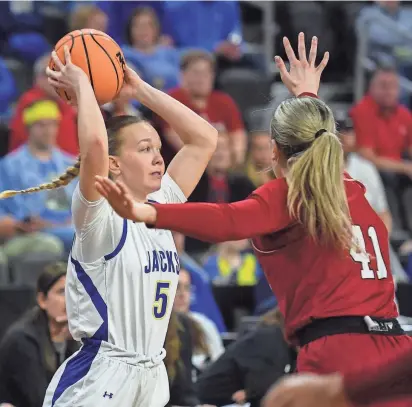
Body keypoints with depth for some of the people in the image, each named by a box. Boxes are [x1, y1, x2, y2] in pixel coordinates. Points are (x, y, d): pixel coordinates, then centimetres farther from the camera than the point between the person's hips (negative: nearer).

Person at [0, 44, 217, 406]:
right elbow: (94, 143, -27)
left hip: (152, 376, 7)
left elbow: (204, 138, 11)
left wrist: (140, 88, 8)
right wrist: (81, 85, -12)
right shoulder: (101, 216, -9)